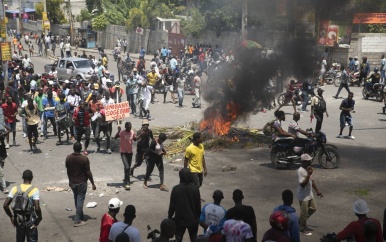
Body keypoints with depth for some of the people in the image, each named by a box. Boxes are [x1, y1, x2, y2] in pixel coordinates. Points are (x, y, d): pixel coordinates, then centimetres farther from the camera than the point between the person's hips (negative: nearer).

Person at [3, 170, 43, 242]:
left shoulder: (15, 189, -3)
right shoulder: (35, 190, -14)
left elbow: (5, 205, -6)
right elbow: (37, 208, -23)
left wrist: (11, 217, 6)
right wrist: (40, 217, -5)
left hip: (18, 222, 4)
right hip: (31, 222, -4)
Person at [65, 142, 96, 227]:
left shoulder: (68, 158, -6)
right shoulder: (84, 159, -19)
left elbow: (68, 171, 5)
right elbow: (88, 172, -15)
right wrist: (93, 183, -5)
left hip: (72, 182, 5)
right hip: (82, 182, -5)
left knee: (76, 200, 19)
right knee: (80, 200, 2)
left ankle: (80, 216, 32)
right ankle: (77, 220, 2)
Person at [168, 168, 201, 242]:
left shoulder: (176, 189, -14)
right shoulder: (195, 189, -11)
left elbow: (172, 205, -7)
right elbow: (198, 205, -3)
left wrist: (169, 216, 8)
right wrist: (198, 217, 11)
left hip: (179, 219, -1)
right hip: (193, 219, 1)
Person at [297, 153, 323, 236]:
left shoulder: (308, 169, 4)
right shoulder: (301, 171, -25)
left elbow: (311, 180, 16)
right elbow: (302, 184, -30)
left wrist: (317, 190, 17)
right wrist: (308, 174, -33)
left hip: (309, 194, 9)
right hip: (303, 196, -9)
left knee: (313, 208, 18)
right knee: (304, 212, 4)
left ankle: (301, 221, 34)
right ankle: (303, 228, 22)